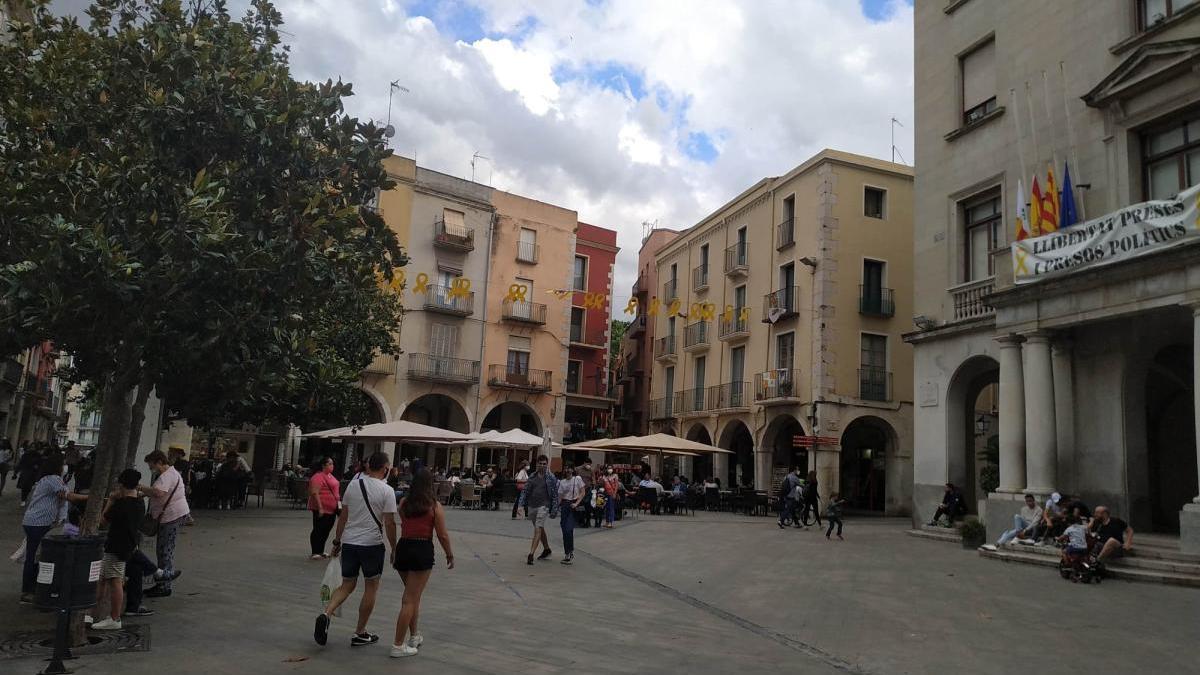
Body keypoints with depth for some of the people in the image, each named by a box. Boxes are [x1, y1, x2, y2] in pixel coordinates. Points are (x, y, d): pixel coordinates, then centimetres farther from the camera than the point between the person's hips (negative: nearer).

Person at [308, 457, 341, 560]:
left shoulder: (329, 475, 14)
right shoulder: (318, 477, -16)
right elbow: (314, 493, -22)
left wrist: (338, 503, 22)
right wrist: (320, 508, -24)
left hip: (331, 509, 9)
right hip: (322, 509, -9)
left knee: (326, 531, 14)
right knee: (318, 530, -2)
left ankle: (320, 551, 24)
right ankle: (315, 553, 4)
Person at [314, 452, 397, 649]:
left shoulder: (353, 484, 5)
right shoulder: (386, 491, -10)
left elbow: (343, 516, 9)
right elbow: (389, 523, -11)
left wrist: (337, 540, 18)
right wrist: (393, 549, -1)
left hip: (349, 542, 5)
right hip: (372, 544, -4)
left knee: (347, 585, 16)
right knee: (371, 588, 11)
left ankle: (326, 614, -8)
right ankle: (360, 634, 16)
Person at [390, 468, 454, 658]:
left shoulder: (403, 503, 3)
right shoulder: (435, 506, -7)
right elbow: (442, 536, -4)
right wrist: (450, 555, 9)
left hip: (403, 548, 5)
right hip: (422, 551, -5)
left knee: (411, 595, 22)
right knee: (411, 600, 0)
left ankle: (414, 636, 32)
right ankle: (398, 645, 1)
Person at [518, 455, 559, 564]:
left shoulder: (551, 478, -3)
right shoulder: (532, 477, 6)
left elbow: (555, 494, -2)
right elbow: (525, 491, 9)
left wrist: (554, 510, -6)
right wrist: (521, 505, 0)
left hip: (543, 506, -5)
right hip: (531, 506, 5)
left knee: (538, 529, -14)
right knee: (540, 529, 18)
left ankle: (531, 555, -18)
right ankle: (547, 550, 36)